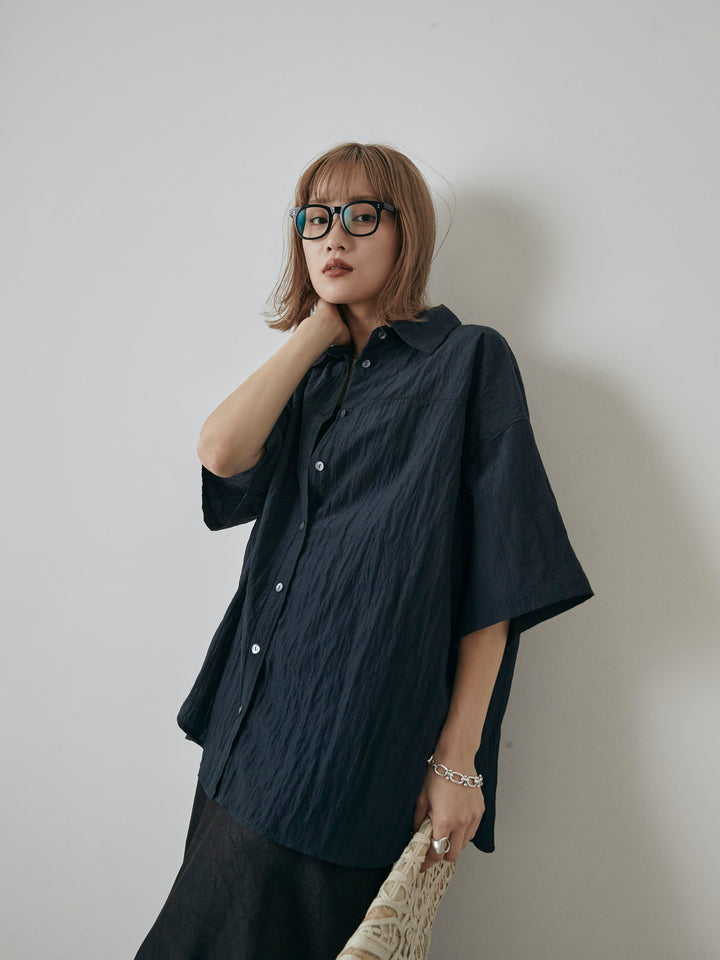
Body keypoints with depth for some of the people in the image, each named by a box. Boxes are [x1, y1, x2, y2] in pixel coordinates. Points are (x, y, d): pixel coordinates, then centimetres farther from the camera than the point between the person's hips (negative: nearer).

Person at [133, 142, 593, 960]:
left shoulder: (470, 360, -3)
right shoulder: (311, 372, 15)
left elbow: (496, 580, -8)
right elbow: (222, 452, -6)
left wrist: (459, 757, -11)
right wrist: (319, 330, 1)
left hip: (360, 752, -6)